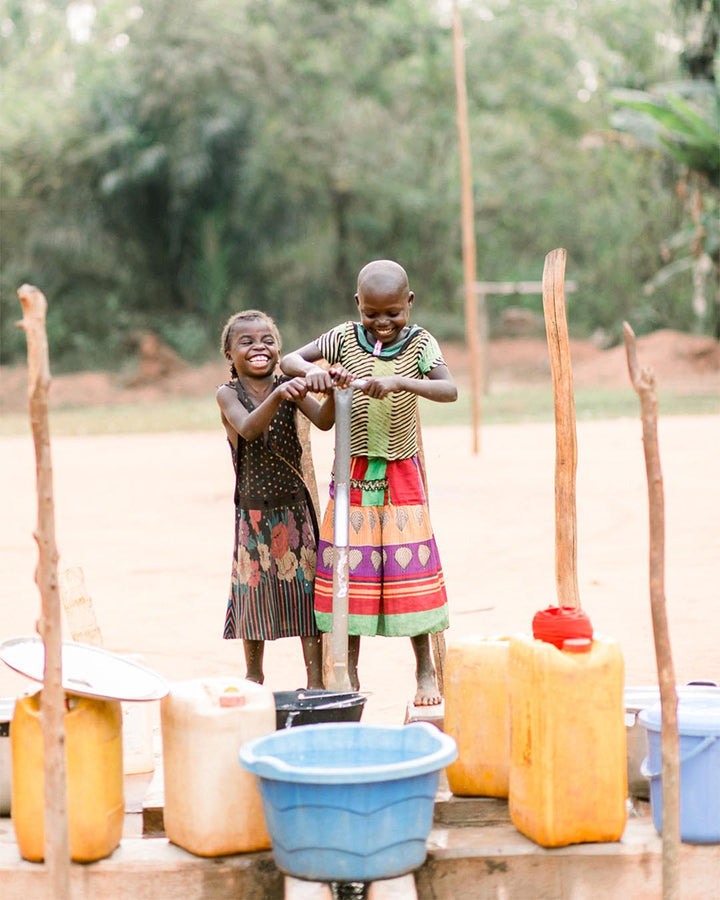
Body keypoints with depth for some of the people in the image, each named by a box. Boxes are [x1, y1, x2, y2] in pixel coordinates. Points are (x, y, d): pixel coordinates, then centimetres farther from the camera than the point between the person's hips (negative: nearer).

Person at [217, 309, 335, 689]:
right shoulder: (228, 394, -8)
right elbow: (249, 429, -27)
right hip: (253, 512, -1)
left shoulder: (289, 387, -2)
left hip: (295, 508, 1)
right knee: (254, 588, 10)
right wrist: (276, 396, -44)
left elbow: (324, 421, -17)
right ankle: (254, 676, 27)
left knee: (306, 586, 2)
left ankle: (315, 678, 10)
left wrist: (332, 391, -37)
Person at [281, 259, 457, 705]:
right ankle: (349, 674, 14)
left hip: (402, 474, -1)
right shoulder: (345, 338, -2)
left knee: (410, 569, 0)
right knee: (350, 569, 4)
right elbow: (288, 359, -3)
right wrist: (312, 370, -26)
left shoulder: (420, 342, -6)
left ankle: (426, 670, 13)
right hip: (353, 473, 1)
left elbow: (449, 390, -20)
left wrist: (399, 381, -37)